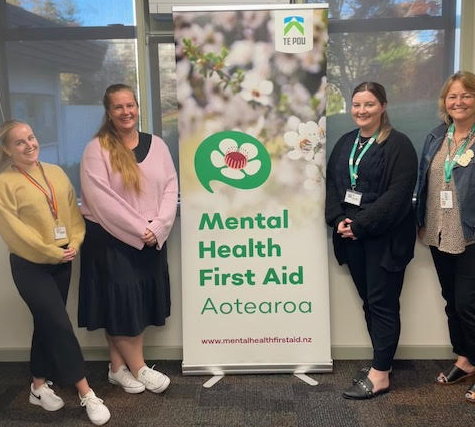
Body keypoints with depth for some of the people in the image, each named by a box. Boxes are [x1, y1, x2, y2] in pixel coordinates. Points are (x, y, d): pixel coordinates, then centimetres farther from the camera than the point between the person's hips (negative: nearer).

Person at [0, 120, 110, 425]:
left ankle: (39, 386, 30)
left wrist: (74, 244, -10)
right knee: (60, 325, -6)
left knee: (48, 323, 14)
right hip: (30, 266, -6)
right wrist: (51, 253, -14)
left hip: (63, 261, 6)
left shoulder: (56, 172, 6)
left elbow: (73, 211, 5)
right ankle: (86, 393, 3)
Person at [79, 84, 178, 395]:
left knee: (141, 301, 8)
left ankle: (119, 367, 23)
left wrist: (157, 227, -13)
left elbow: (171, 188, 1)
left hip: (151, 239, 5)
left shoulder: (156, 144, 6)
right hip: (110, 239, -4)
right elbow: (101, 200, -15)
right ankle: (138, 368, 17)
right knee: (121, 303, 0)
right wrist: (138, 230, -16)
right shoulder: (97, 149, -6)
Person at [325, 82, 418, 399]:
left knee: (382, 303, -1)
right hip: (351, 235, 6)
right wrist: (338, 219, -6)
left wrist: (361, 225, -18)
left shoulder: (398, 145, -7)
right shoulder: (345, 142, 13)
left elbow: (398, 194, -16)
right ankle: (382, 362, 25)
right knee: (368, 300, 12)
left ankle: (380, 375, 8)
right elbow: (332, 183, 11)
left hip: (384, 237, -6)